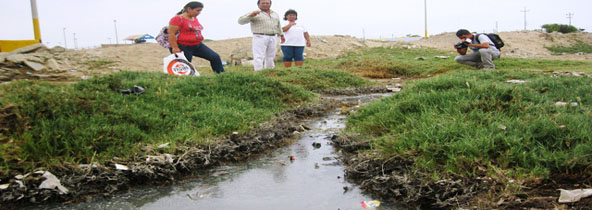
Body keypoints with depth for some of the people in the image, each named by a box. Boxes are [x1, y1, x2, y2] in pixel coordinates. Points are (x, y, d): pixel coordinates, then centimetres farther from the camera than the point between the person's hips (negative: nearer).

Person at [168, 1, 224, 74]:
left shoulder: (194, 18, 13)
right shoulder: (178, 19, -12)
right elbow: (171, 34, -16)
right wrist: (175, 48, -20)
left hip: (198, 45, 8)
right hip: (183, 47, -8)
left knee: (215, 57, -1)